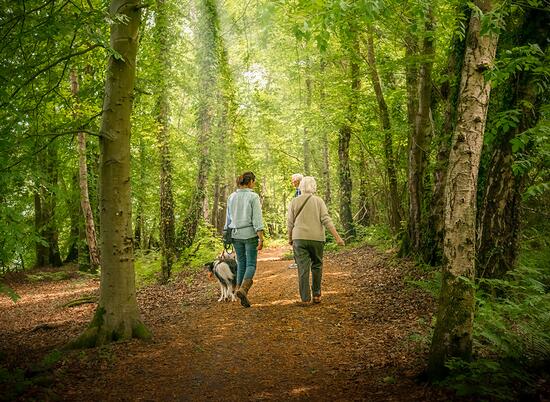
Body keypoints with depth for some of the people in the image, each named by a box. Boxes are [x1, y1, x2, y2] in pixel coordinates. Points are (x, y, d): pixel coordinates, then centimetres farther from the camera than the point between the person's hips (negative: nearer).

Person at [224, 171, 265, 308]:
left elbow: (228, 218, 13)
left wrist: (227, 234, 22)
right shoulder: (253, 197, -9)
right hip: (250, 234, -5)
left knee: (241, 264, 14)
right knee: (251, 264, -1)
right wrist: (261, 238, -13)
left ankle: (240, 291, 12)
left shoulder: (231, 197, 7)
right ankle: (243, 289, -23)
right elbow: (257, 219, -14)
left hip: (236, 235, 5)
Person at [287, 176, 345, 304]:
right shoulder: (319, 201, 0)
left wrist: (290, 238, 18)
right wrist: (337, 237, -8)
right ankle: (316, 295, 17)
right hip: (316, 238, 0)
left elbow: (290, 223, 3)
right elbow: (326, 220, -8)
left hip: (299, 238, 0)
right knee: (317, 266, 16)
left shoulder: (294, 202, 2)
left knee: (303, 269, 0)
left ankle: (305, 298, -2)